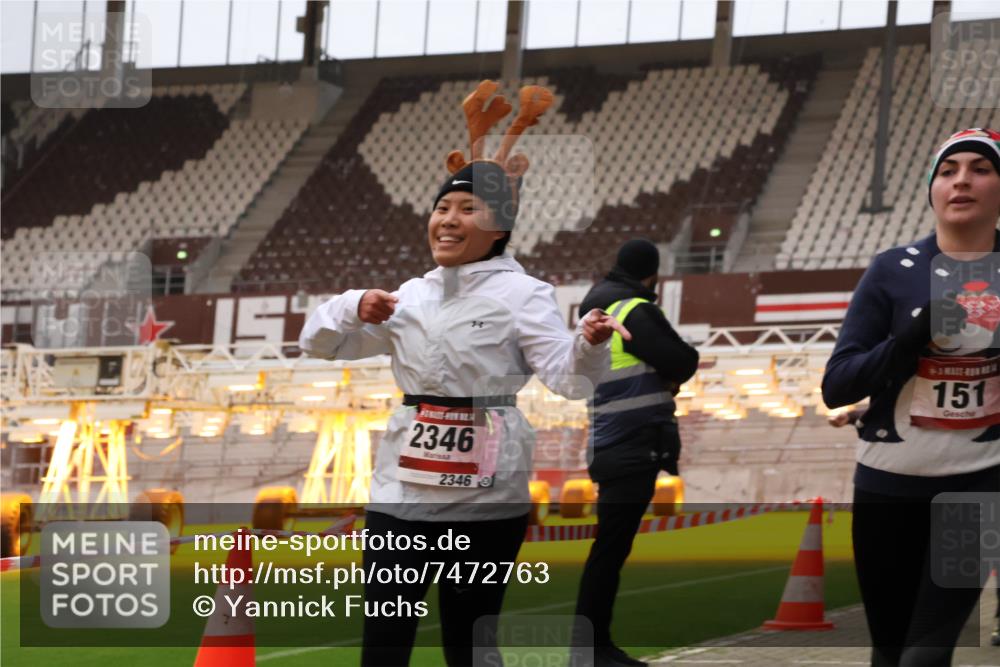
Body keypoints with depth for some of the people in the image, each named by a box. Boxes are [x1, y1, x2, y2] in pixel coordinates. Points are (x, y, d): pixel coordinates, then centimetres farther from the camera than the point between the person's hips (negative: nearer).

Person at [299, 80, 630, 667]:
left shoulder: (523, 294, -3)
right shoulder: (410, 296, 13)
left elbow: (566, 377, -14)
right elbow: (319, 343, 15)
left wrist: (589, 344, -37)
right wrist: (356, 309, -6)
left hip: (486, 495, -5)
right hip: (403, 489, 5)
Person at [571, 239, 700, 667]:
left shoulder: (597, 313, 16)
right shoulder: (636, 312, -12)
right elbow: (684, 363, -13)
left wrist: (664, 377, 3)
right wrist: (671, 369, 8)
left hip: (612, 450, 9)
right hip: (635, 450, -9)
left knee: (612, 547, 12)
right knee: (611, 546, -9)